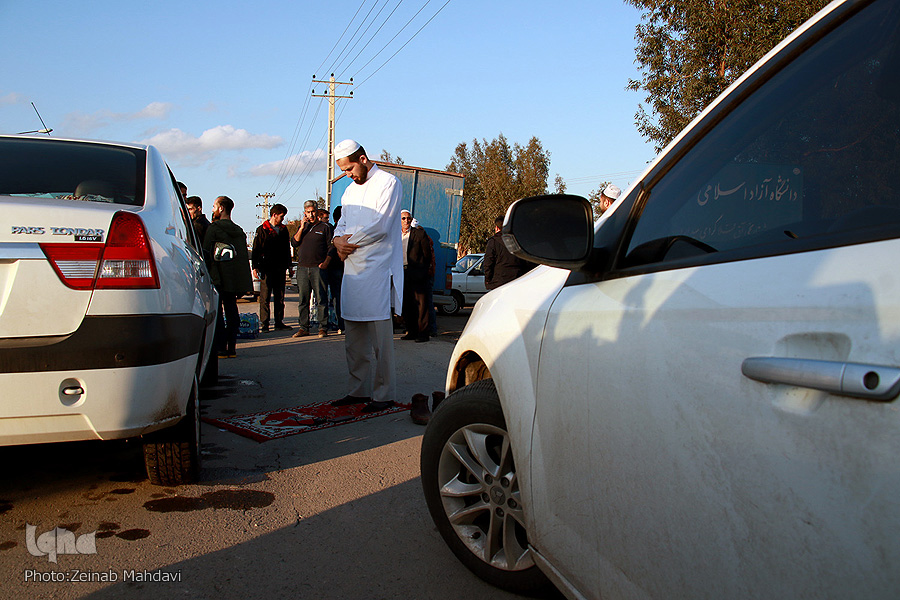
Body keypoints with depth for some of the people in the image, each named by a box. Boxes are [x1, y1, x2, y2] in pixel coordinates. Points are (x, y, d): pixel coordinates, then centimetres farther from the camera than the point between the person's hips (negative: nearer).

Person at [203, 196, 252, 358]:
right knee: (231, 311, 10)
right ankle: (231, 348, 10)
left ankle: (220, 349, -3)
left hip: (218, 279, -6)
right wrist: (242, 285, 17)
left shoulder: (213, 228, -6)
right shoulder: (239, 231, 12)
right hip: (236, 278, 6)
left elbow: (206, 255, -8)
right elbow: (244, 257, 14)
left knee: (216, 313, -1)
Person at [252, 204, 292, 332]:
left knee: (280, 296, 7)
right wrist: (255, 267, -8)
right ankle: (264, 324, -1)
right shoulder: (262, 230, 0)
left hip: (280, 268, 5)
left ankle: (279, 322, 13)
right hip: (266, 268, -5)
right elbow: (256, 249, -2)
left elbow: (287, 248, 20)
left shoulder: (283, 229, 14)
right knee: (265, 297, -3)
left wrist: (288, 265, 16)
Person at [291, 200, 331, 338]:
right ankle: (303, 328, 11)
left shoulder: (325, 227, 5)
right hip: (302, 268, 4)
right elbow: (294, 243, 8)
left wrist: (325, 262, -10)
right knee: (303, 299, 5)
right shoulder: (303, 227, 19)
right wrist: (302, 228, -2)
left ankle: (323, 328, -1)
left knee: (321, 299, -5)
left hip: (318, 268, -4)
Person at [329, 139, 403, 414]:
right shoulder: (350, 190, 22)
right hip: (352, 269, 8)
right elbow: (342, 225, 21)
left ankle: (384, 393, 0)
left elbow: (380, 226, -14)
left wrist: (348, 240, -6)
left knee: (379, 333, -7)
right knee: (354, 335, 9)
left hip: (378, 269, -8)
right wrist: (339, 240, -2)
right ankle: (359, 390, 17)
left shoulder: (388, 183, -4)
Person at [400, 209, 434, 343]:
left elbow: (427, 254, 2)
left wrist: (423, 271, 2)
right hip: (402, 274, 5)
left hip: (417, 275, -4)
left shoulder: (419, 233, 1)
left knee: (420, 303, -6)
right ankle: (411, 332, 16)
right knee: (406, 304, 7)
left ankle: (423, 332, -3)